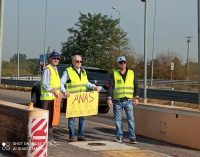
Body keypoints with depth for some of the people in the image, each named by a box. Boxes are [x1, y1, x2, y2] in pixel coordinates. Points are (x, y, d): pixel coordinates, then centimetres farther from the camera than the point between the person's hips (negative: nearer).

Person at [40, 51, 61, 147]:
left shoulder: (55, 69, 19)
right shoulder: (47, 69, -10)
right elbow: (45, 84, -18)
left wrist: (58, 92, 13)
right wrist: (54, 91, -24)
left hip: (54, 98, 9)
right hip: (47, 98, -9)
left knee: (51, 119, 13)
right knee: (46, 119, -7)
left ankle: (50, 139, 20)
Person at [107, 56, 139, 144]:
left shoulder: (132, 73, 8)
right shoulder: (114, 74, 3)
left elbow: (136, 86, 11)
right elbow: (110, 86, -1)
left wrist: (136, 97, 3)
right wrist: (109, 98, -9)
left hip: (128, 100, 1)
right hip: (117, 101, -1)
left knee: (131, 119, -4)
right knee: (118, 120, 5)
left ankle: (132, 138, -1)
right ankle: (119, 137, 15)